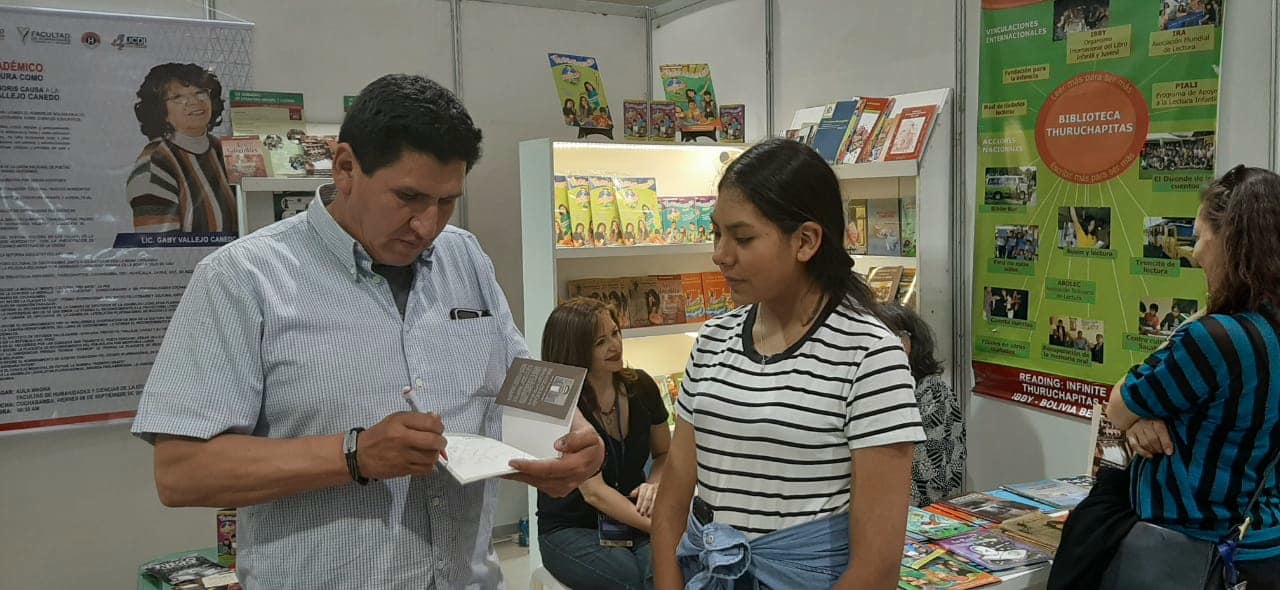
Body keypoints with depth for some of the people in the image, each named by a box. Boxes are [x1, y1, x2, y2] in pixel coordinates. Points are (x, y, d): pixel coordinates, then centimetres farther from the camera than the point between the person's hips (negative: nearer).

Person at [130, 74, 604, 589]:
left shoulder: (467, 258, 3)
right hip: (320, 589, -5)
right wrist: (356, 455, -26)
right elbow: (180, 471, -16)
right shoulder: (243, 278, -12)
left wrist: (574, 432, -12)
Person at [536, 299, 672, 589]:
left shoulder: (640, 386, 1)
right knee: (634, 579, -32)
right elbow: (594, 491, -19)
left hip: (631, 522, 4)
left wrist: (654, 484, -8)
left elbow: (664, 454, 15)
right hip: (569, 529, -3)